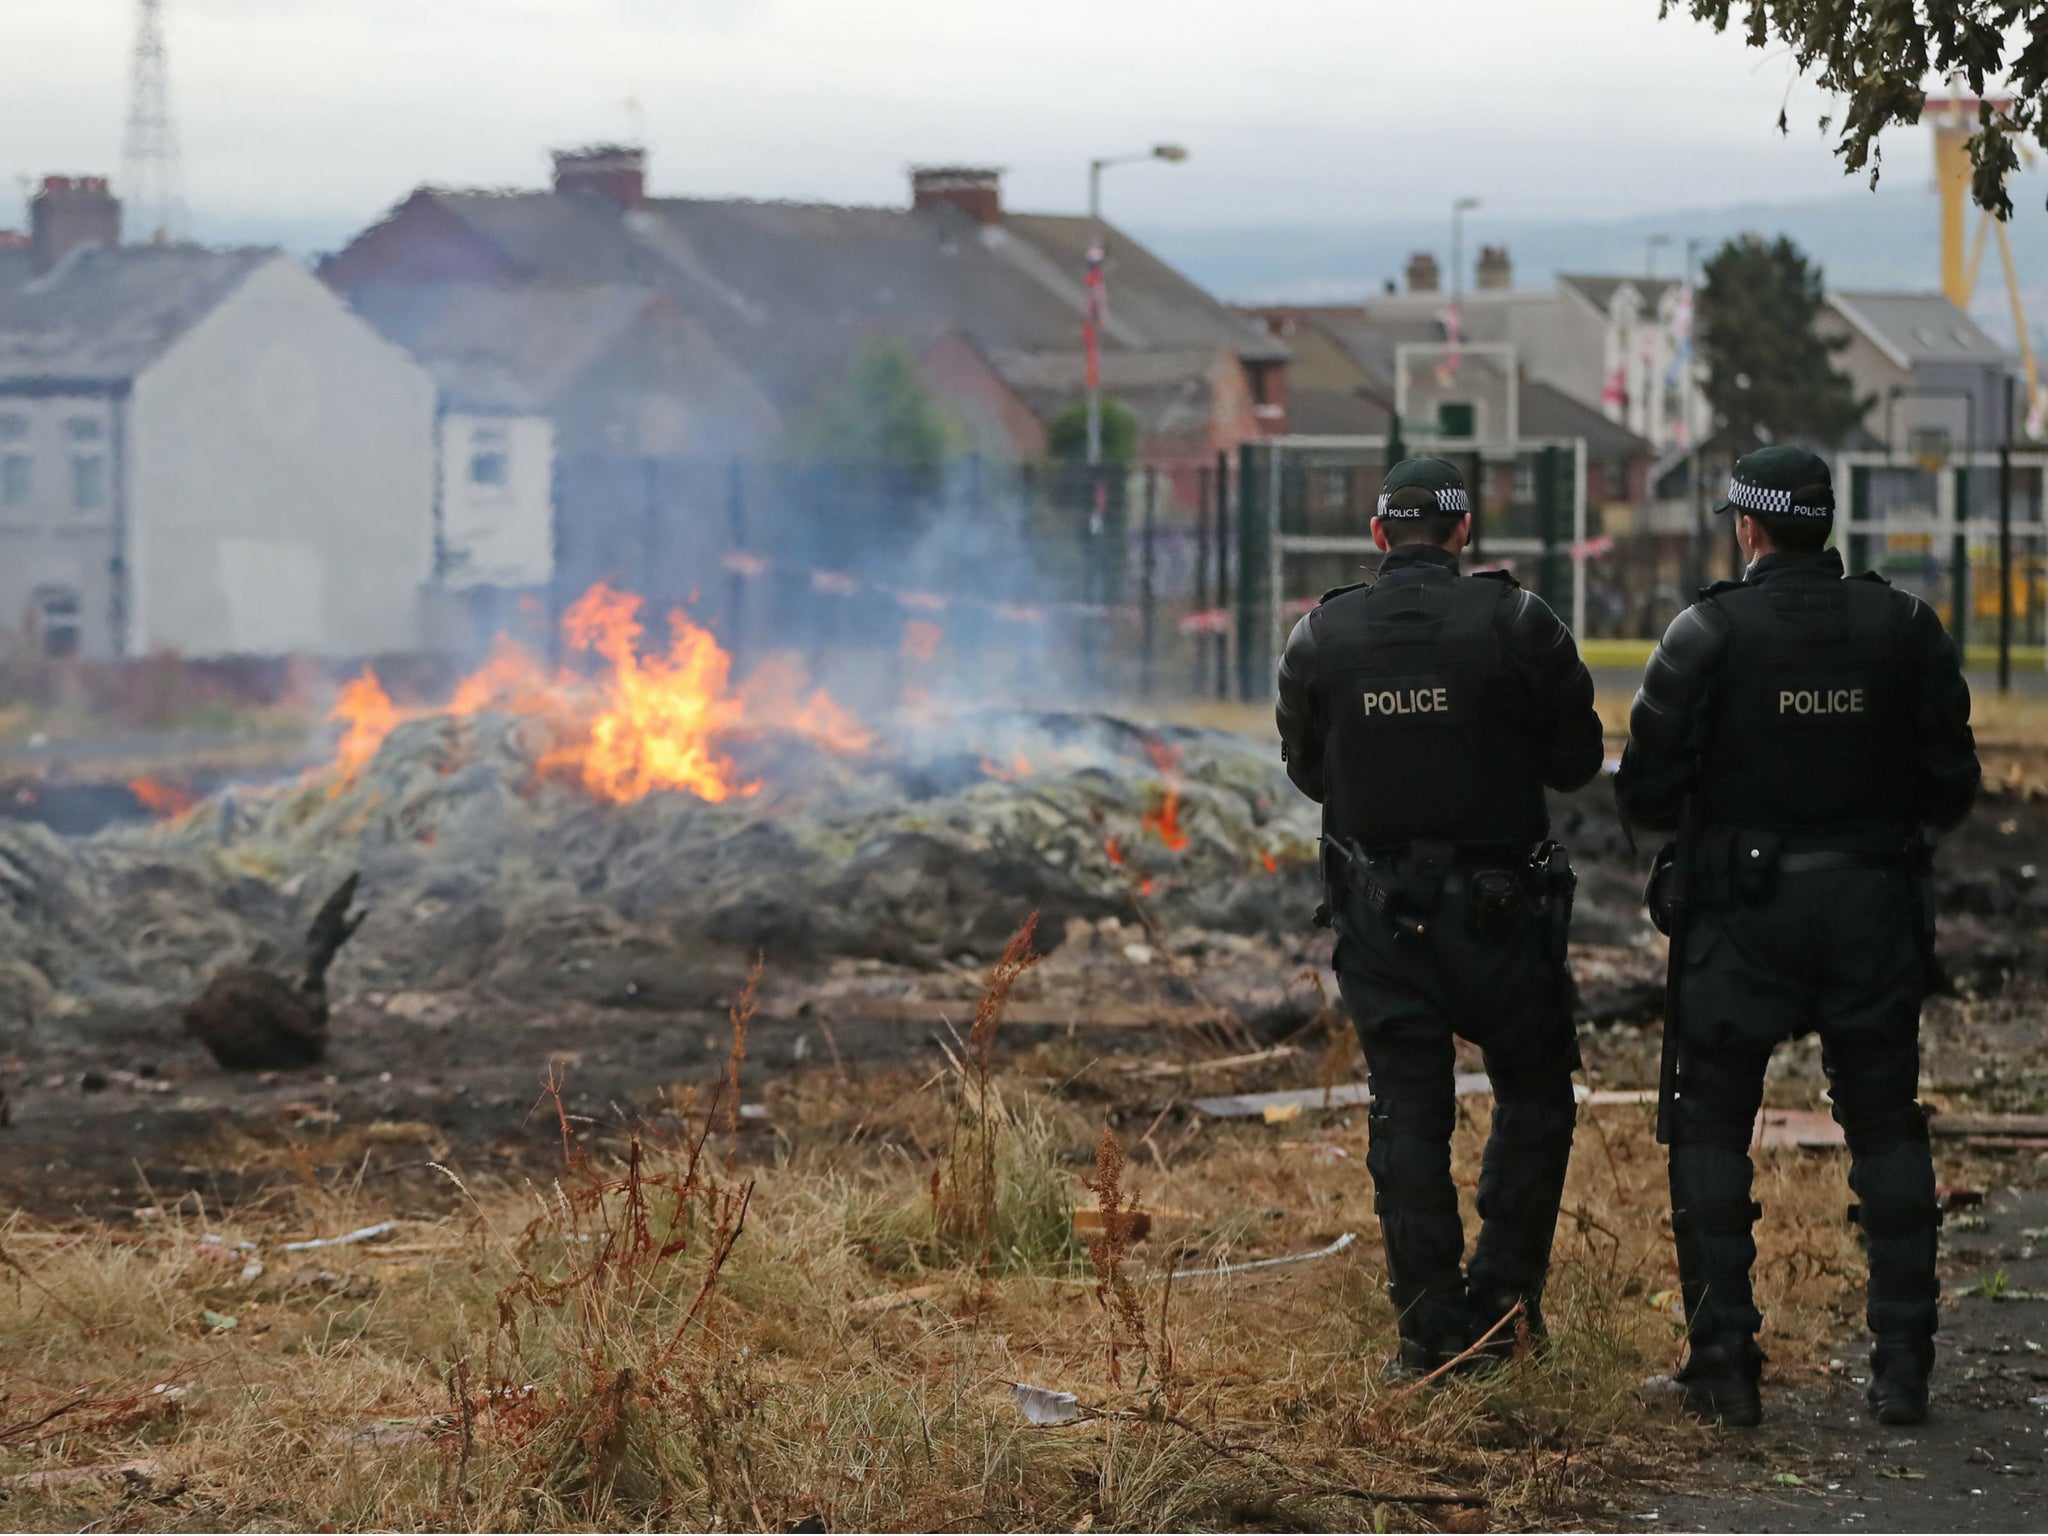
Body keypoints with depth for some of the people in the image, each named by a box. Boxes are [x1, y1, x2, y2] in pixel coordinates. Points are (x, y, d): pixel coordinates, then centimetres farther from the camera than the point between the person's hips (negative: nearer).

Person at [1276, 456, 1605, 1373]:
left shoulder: (1322, 637, -3)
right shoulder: (1516, 625, -11)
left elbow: (1308, 772, 8)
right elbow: (1576, 761, -4)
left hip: (1377, 910, 2)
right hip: (1500, 907, -2)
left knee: (1406, 1113, 8)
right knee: (1533, 1094, 14)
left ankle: (1431, 1323, 7)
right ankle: (1502, 1296, 9)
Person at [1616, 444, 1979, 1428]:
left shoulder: (1710, 632, -9)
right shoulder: (1905, 628, -1)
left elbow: (1646, 791, -9)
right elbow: (1951, 789, 2)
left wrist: (1685, 810, 13)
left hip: (1745, 912, -2)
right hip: (1876, 911, 3)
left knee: (1710, 1131, 8)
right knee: (1887, 1131, 11)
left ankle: (1723, 1364, 4)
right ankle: (1903, 1364, 8)